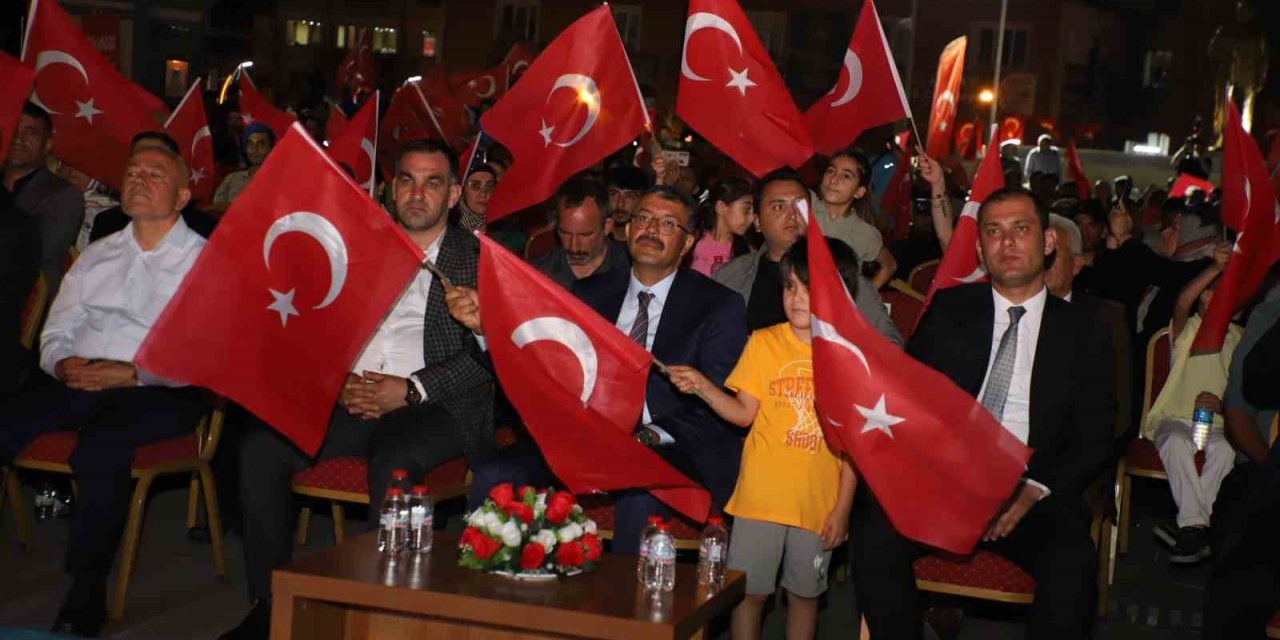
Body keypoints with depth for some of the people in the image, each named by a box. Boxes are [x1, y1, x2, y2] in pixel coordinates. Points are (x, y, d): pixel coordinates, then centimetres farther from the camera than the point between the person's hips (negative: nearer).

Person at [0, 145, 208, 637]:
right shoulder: (98, 255, 24)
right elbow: (56, 332, 21)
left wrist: (135, 374, -19)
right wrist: (63, 363, -3)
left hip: (160, 391, -5)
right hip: (78, 385, 5)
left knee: (99, 450, -36)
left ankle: (85, 597, -25)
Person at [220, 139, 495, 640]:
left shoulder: (481, 259, 8)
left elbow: (488, 353, -4)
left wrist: (411, 390, -15)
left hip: (435, 407, -4)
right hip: (350, 399, 4)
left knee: (393, 461, -37)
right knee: (261, 446, -20)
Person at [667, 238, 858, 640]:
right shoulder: (763, 343, -3)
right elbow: (744, 413, -2)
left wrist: (842, 507, -3)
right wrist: (703, 388, -19)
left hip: (818, 502, 0)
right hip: (761, 497, 0)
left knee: (805, 592, 13)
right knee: (750, 590, 6)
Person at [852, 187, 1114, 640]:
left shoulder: (1083, 333, 10)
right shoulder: (948, 310, 13)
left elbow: (1093, 440, 6)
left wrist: (1035, 491, -12)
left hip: (1033, 494, -1)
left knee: (1073, 564, -33)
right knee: (874, 534, -30)